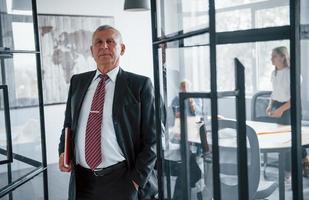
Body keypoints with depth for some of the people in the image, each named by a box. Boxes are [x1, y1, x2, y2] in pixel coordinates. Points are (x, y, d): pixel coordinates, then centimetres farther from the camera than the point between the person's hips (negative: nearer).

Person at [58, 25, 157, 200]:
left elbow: (152, 138, -5)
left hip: (121, 181, -3)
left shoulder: (140, 85, -5)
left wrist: (137, 180, -11)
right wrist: (63, 152, 3)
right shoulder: (77, 82, 8)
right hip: (81, 182, 4)